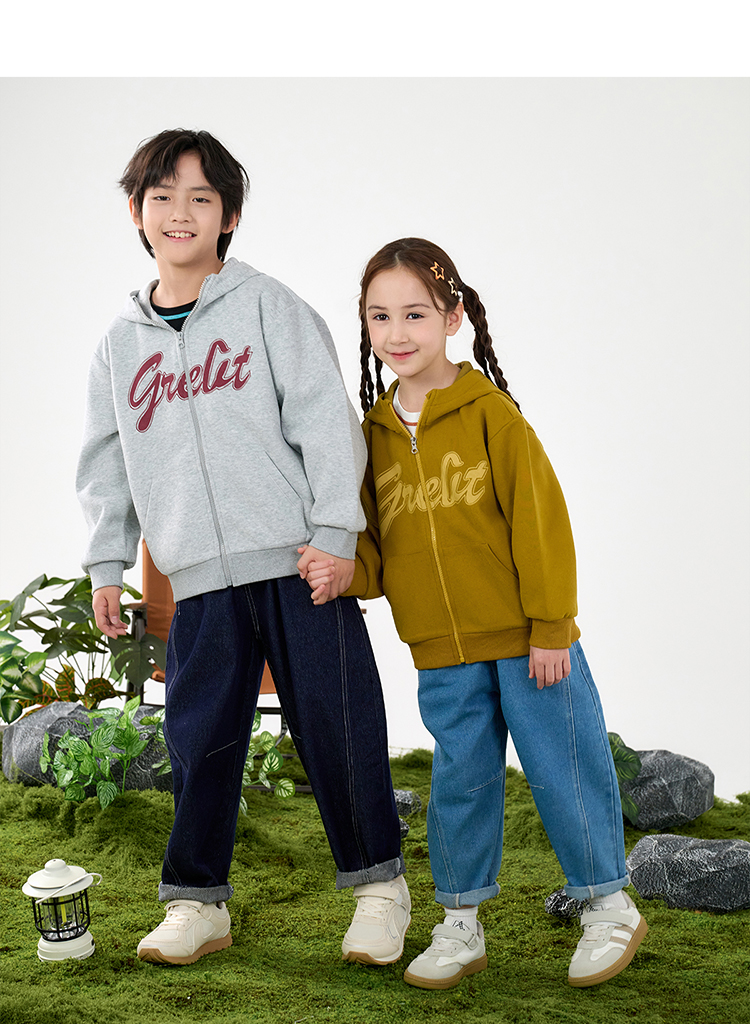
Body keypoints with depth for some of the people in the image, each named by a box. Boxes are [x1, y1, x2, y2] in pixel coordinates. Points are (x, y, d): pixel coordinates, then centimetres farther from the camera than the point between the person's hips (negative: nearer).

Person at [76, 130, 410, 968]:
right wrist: (106, 563, 14)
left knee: (335, 725, 0)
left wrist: (334, 530, -10)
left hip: (298, 560, -3)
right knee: (200, 738, 5)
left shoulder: (267, 306, 2)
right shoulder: (121, 340, 14)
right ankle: (197, 902, 19)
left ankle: (377, 883, 17)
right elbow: (106, 464, 19)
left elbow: (326, 419, -3)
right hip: (199, 579, 3)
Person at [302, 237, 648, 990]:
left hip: (525, 639, -4)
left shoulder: (489, 411, -9)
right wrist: (345, 571, -13)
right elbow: (376, 544, 9)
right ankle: (460, 925, 27)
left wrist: (551, 627, -10)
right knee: (460, 781, 12)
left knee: (563, 767, 6)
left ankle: (609, 906, 25)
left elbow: (539, 517, -9)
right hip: (442, 654, 4)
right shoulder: (375, 433, 5)